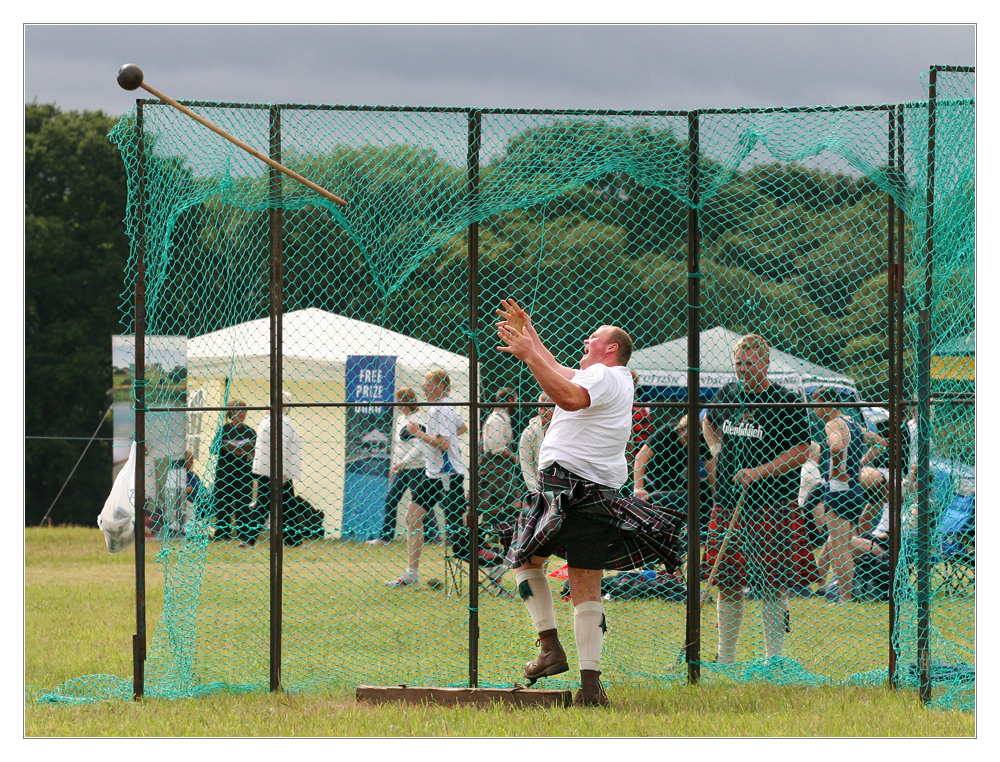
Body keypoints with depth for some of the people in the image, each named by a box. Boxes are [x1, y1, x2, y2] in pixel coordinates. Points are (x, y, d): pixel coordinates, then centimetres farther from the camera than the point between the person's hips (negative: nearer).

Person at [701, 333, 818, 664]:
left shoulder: (786, 402, -6)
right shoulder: (728, 394, 11)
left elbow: (801, 451, -9)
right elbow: (708, 422, 32)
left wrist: (759, 472, -18)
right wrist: (715, 448, 12)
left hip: (772, 504, -5)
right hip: (728, 501, 5)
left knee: (773, 586, -5)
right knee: (727, 583, 6)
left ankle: (774, 658, 2)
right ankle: (725, 658, 15)